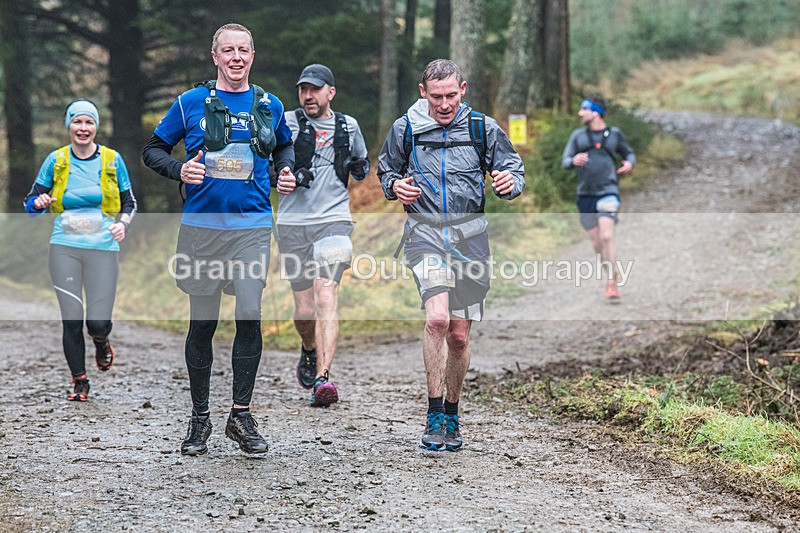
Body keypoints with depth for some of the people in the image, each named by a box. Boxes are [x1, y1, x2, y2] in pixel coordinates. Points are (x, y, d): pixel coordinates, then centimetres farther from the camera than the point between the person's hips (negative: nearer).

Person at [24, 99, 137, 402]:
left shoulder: (112, 160, 5)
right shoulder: (56, 160, 5)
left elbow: (129, 202, 14)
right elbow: (31, 203, 9)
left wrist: (123, 223, -6)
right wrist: (38, 202, -14)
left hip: (103, 249, 0)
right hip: (64, 248, 1)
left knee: (98, 323, -8)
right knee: (71, 320, -4)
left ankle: (101, 343, 29)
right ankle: (79, 382, 13)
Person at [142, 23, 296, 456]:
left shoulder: (269, 106, 10)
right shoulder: (192, 103, 3)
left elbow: (285, 146, 28)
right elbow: (153, 150, 9)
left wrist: (288, 173, 8)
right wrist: (180, 170, -10)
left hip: (252, 226, 1)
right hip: (201, 225, -1)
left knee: (250, 317, -6)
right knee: (202, 322, 4)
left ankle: (241, 415, 5)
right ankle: (200, 417, 15)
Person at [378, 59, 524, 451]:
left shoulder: (482, 128, 3)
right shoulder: (405, 129, 3)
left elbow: (515, 169, 10)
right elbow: (385, 170, 19)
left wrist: (510, 183, -13)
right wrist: (395, 187, -4)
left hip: (469, 235, 2)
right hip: (425, 232, -1)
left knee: (459, 335, 6)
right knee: (437, 319, -22)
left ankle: (452, 415, 25)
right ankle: (434, 416, -13)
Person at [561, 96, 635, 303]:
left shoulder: (614, 134, 7)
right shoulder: (578, 135, 10)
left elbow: (629, 153, 20)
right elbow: (565, 161, 3)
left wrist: (629, 163, -4)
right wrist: (574, 160, -21)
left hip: (608, 191, -3)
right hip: (585, 195, 3)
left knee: (607, 237, -19)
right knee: (596, 243, 6)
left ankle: (612, 284, -16)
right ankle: (613, 273, 29)